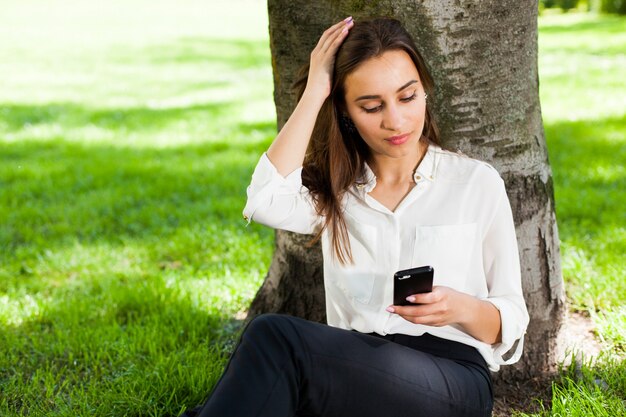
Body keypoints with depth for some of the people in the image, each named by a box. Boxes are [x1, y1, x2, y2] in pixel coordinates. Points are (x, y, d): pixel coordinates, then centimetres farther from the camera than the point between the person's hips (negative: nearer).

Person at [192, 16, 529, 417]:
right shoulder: (335, 188, 15)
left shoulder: (477, 183, 9)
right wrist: (314, 91, -2)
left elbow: (512, 322, 10)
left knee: (275, 337, -30)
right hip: (357, 374, 2)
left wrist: (463, 308, -13)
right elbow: (265, 203, -10)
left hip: (454, 378, -2)